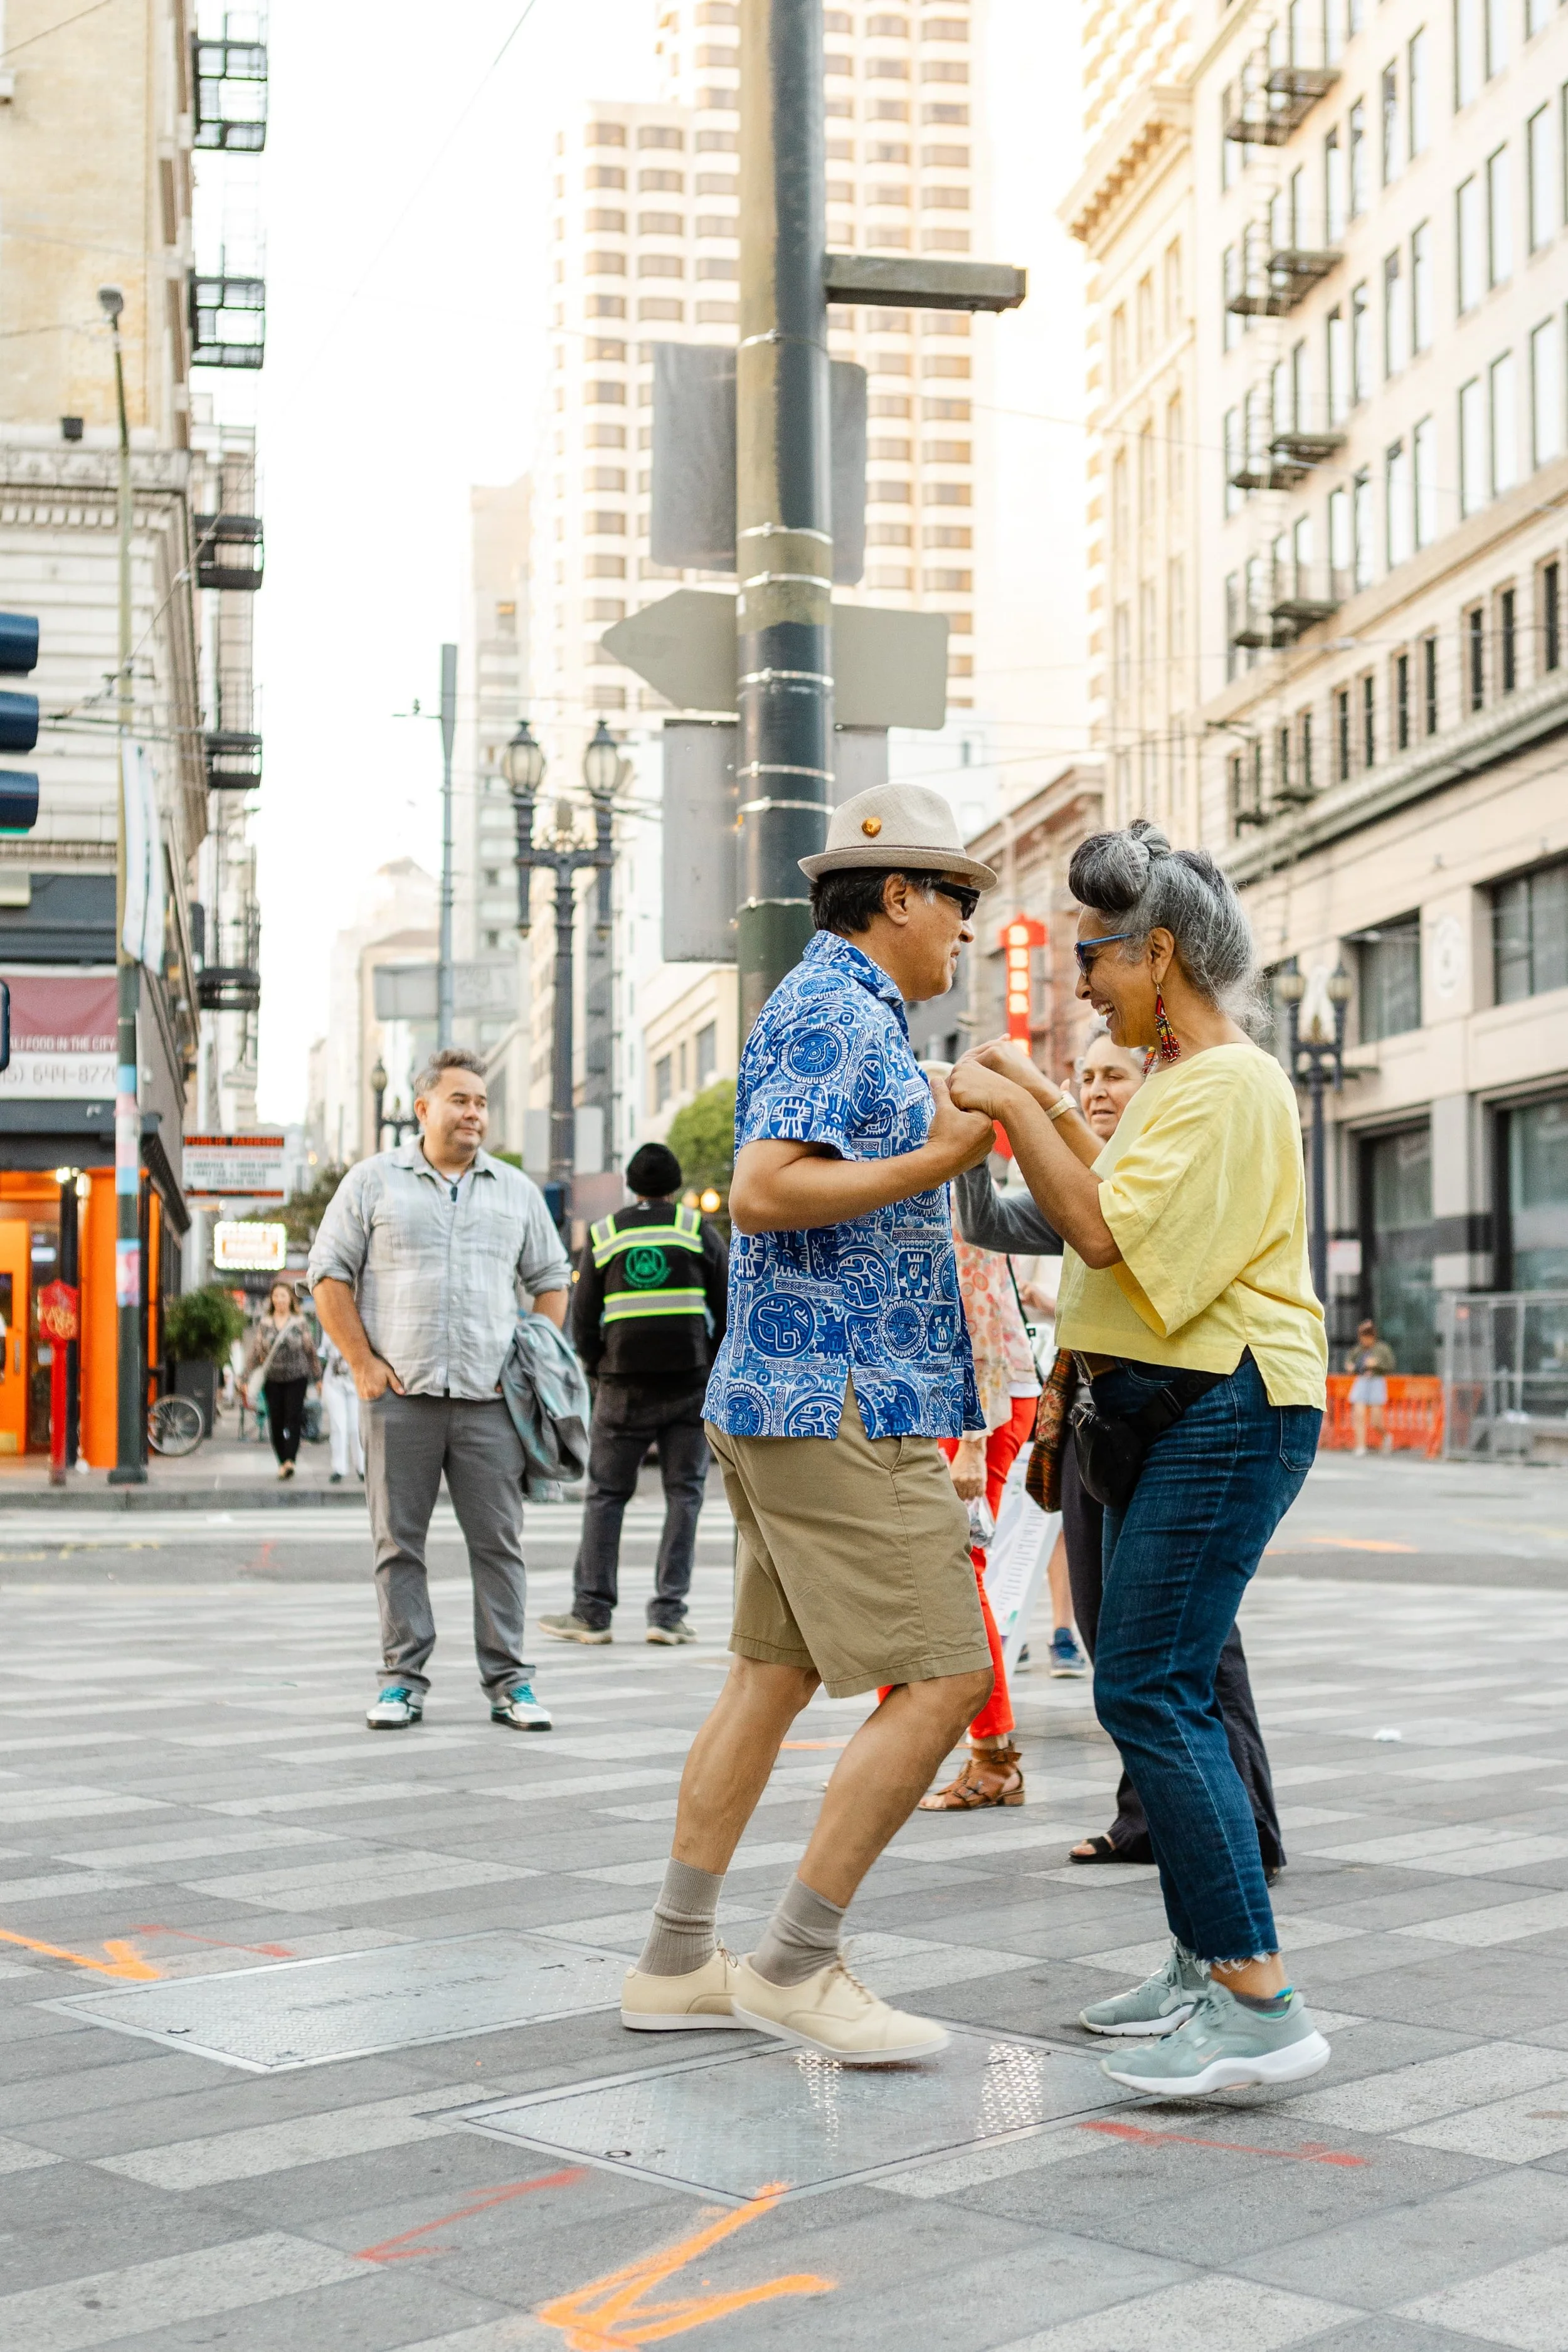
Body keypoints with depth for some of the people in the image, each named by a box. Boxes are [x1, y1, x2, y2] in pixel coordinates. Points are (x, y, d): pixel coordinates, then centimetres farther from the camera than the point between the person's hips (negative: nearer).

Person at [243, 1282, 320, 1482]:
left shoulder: (300, 1323, 3)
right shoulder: (264, 1324, 6)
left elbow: (310, 1350, 7)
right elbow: (254, 1351, 6)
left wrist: (317, 1377, 7)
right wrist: (248, 1379, 1)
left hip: (297, 1378, -2)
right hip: (272, 1379, 2)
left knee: (293, 1418, -13)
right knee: (276, 1422, 2)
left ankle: (290, 1460, -20)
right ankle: (282, 1461, 13)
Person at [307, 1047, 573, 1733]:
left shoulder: (516, 1191, 14)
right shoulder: (374, 1180, 7)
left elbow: (551, 1281, 20)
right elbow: (330, 1275, 5)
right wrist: (363, 1364, -3)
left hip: (490, 1397, 2)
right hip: (400, 1394, -1)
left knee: (499, 1543, 1)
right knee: (399, 1543, 2)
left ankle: (509, 1682, 6)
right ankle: (403, 1680, 9)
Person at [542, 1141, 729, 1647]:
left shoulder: (602, 1236, 7)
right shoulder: (700, 1231, 4)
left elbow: (584, 1319, 6)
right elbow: (729, 1308, 2)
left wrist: (597, 1374, 17)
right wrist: (719, 1373, 12)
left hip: (624, 1387, 1)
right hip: (690, 1385, -1)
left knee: (606, 1495, 7)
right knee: (684, 1495, 5)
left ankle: (591, 1612, 4)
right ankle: (668, 1612, -1)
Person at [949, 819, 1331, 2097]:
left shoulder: (1230, 1083, -13)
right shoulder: (1177, 1077, 20)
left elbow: (1110, 1233, -21)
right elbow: (1115, 1225, 22)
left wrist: (1014, 1108, -13)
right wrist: (1036, 1110, 18)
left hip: (1227, 1408, -11)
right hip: (1166, 1415, 11)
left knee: (1150, 1690, -16)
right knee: (1160, 1689, 12)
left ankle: (1262, 2001, -15)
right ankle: (1205, 1965, 20)